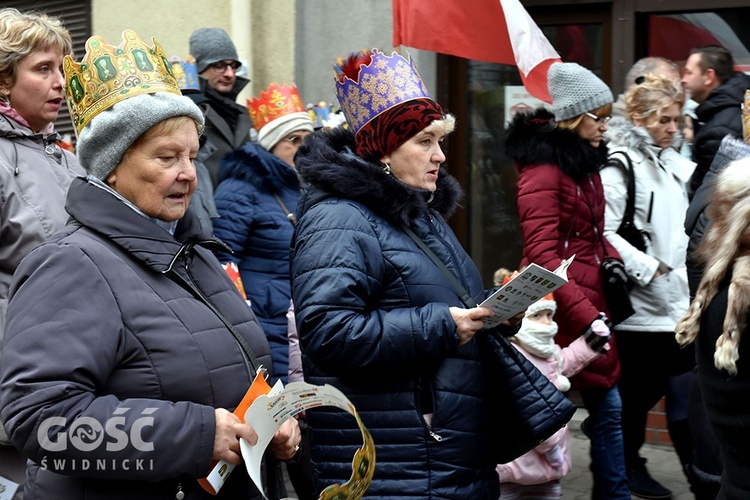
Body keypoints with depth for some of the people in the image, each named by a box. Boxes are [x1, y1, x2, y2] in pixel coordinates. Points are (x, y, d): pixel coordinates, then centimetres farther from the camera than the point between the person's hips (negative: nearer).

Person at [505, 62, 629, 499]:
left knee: (608, 406, 10)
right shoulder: (543, 170, -15)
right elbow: (543, 256, -21)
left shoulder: (585, 162, 13)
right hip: (560, 310, -9)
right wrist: (586, 316, -25)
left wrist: (613, 262, 7)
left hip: (590, 303, 9)